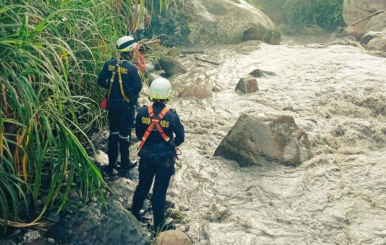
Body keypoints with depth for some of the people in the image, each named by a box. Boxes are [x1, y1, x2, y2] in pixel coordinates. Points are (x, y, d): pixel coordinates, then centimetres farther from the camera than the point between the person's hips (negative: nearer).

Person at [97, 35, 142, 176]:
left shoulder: (109, 64, -5)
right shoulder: (131, 68, -19)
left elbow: (101, 81, -1)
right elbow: (138, 87, -13)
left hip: (112, 104, 5)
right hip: (126, 105, -5)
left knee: (113, 133, 16)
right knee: (124, 135, 8)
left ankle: (111, 164, 24)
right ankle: (125, 164, 22)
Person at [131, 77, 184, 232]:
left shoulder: (142, 112, -12)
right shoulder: (171, 116, -20)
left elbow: (138, 134, 1)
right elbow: (180, 138, -10)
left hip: (146, 155, 3)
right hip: (165, 158, -2)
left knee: (143, 185, 22)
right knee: (160, 190, 10)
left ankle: (135, 213, 39)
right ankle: (158, 223, 22)